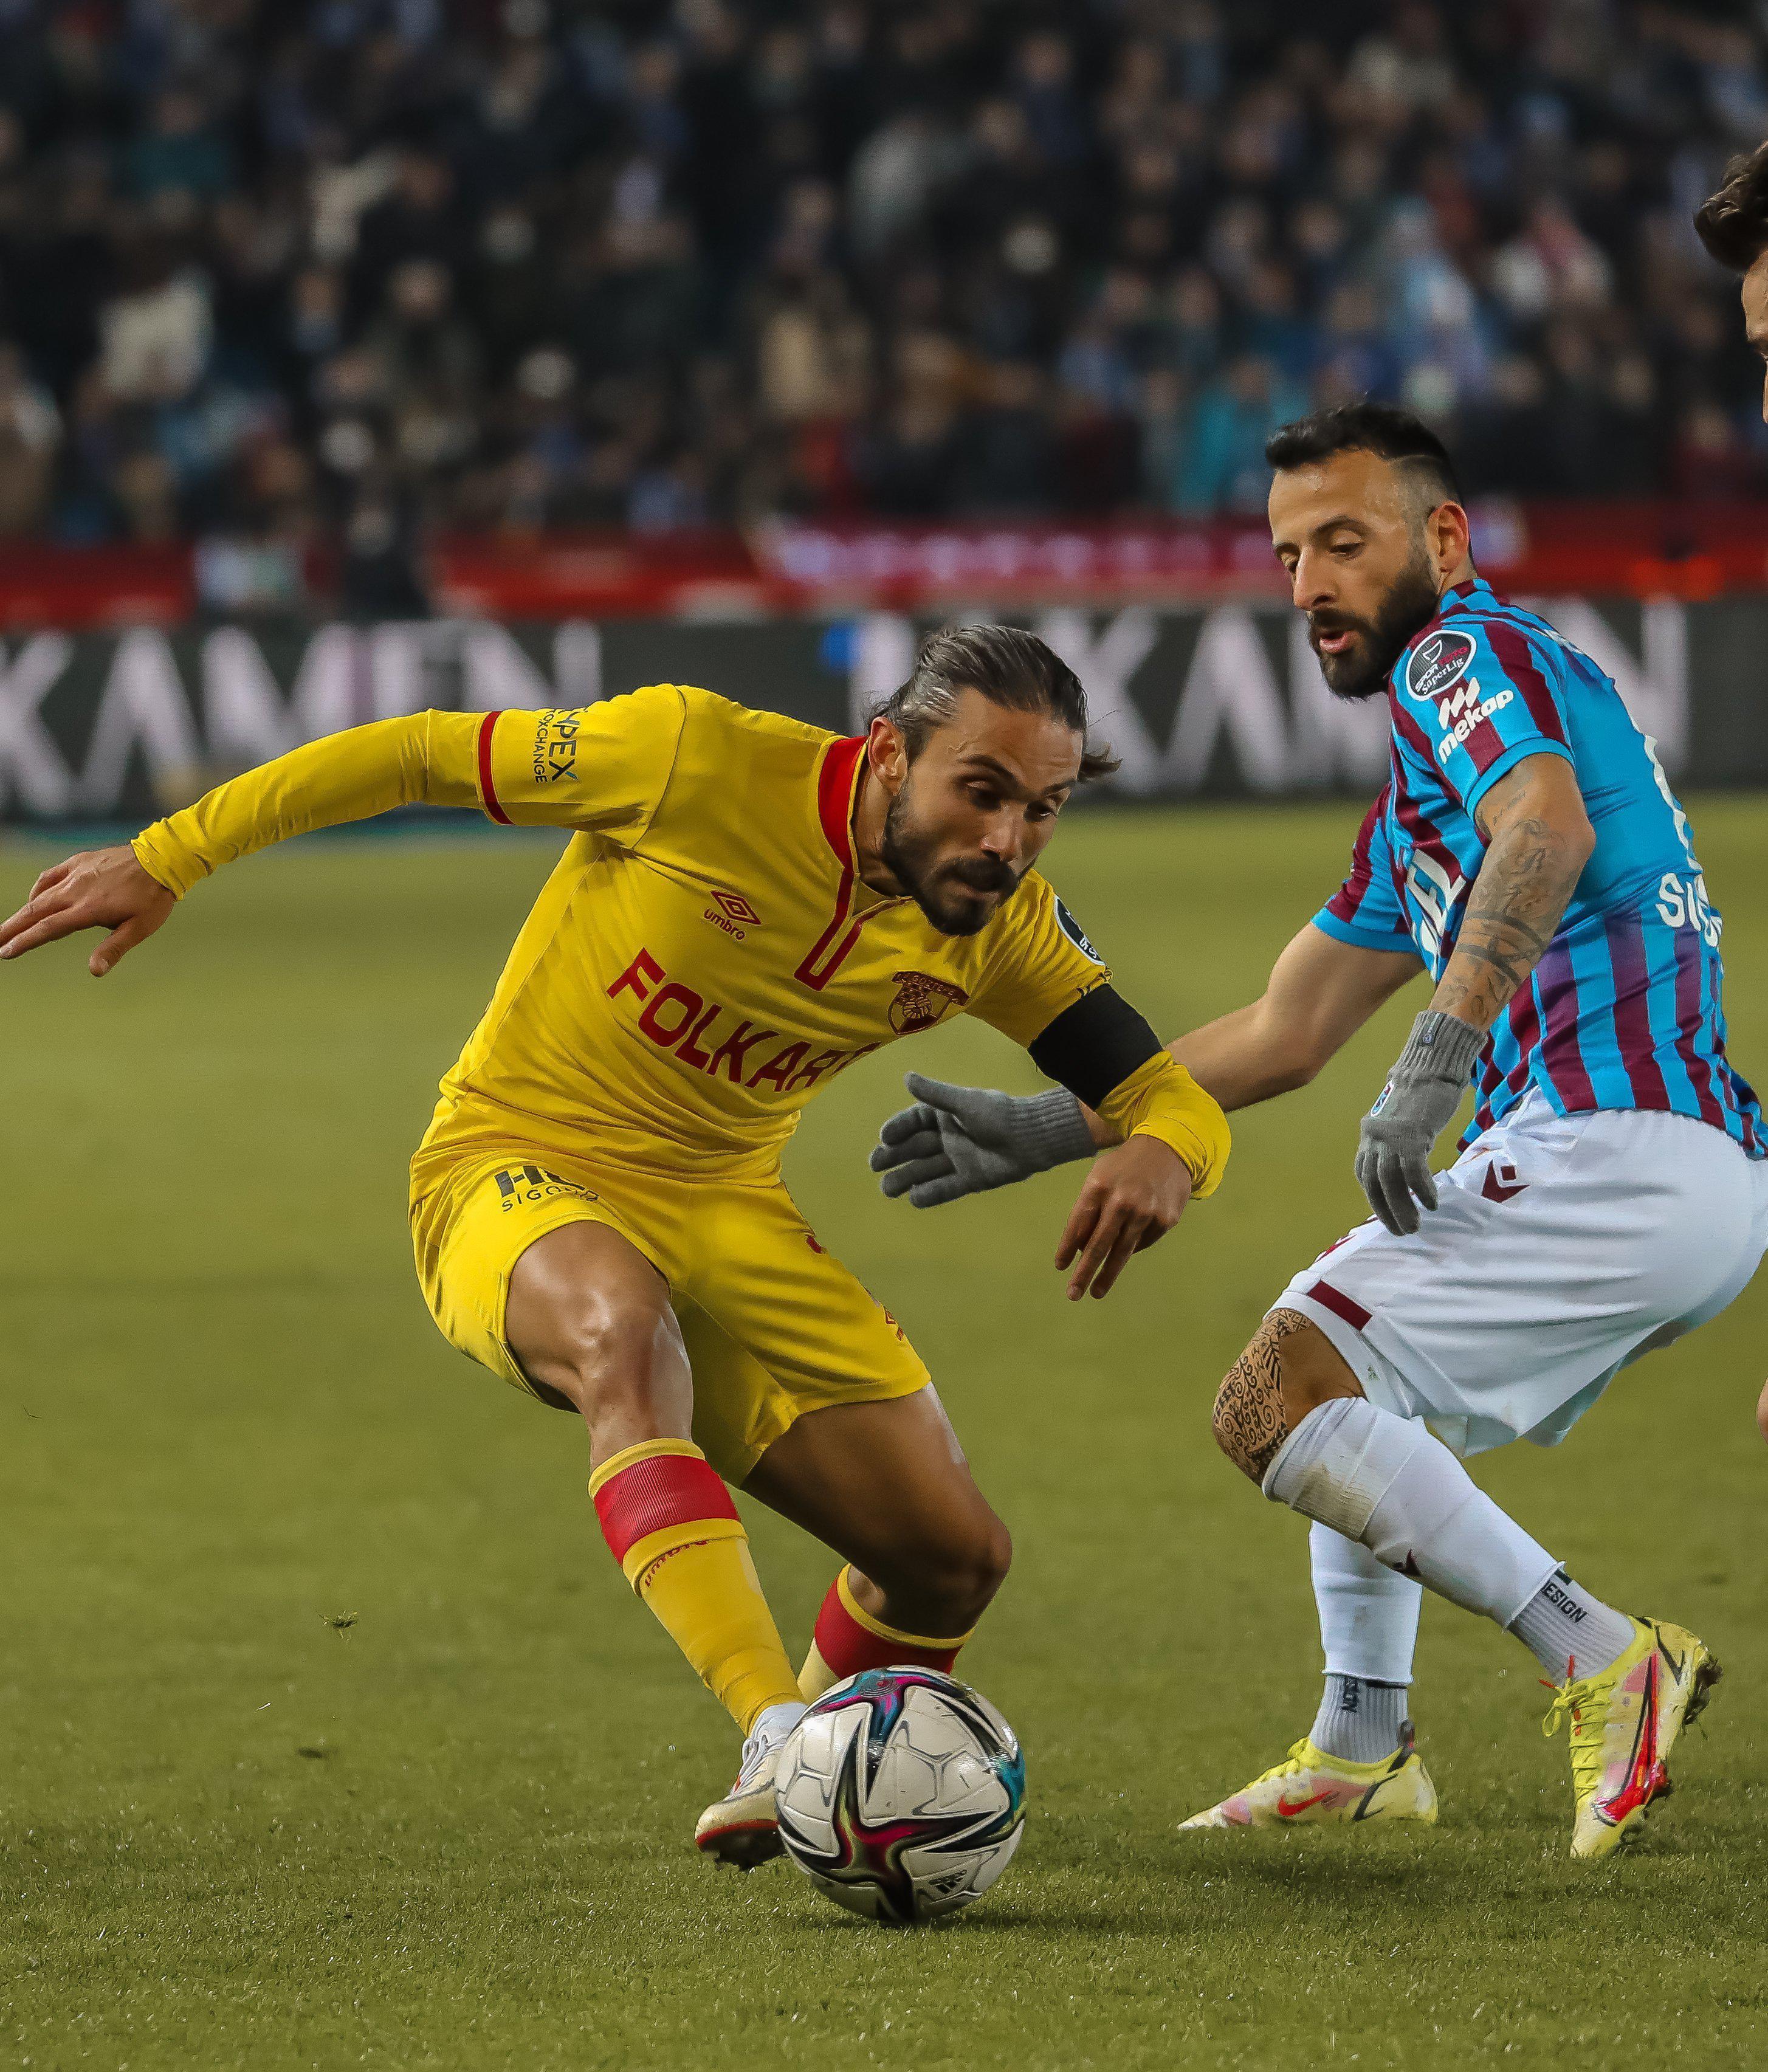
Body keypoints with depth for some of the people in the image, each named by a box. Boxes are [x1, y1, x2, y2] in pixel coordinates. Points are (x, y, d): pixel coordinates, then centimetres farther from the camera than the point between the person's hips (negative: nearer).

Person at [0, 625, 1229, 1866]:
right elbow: (422, 756, -11)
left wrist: (1162, 1159, -31)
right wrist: (166, 859, -9)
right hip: (516, 1173, -6)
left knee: (955, 1554, -1)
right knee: (620, 1325, -41)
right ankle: (776, 1737, -53)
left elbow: (1176, 1101, -4)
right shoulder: (698, 759, -22)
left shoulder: (1000, 927, -7)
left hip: (727, 1209, 6)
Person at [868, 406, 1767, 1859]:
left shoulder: (1471, 656, -2)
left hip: (1617, 1151, -11)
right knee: (1340, 1364, 29)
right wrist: (1045, 1132, 31)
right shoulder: (1419, 788, 28)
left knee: (1275, 1401, -13)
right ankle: (1363, 1748, 23)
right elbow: (1285, 1035, 32)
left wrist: (1435, 1064, -32)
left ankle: (1601, 1659, -19)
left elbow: (1547, 830, -25)